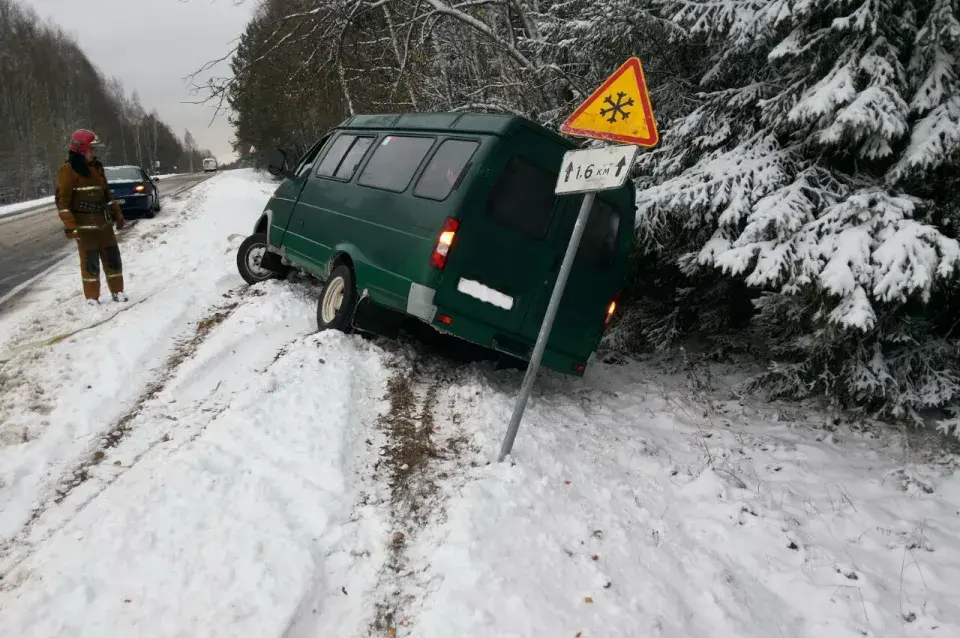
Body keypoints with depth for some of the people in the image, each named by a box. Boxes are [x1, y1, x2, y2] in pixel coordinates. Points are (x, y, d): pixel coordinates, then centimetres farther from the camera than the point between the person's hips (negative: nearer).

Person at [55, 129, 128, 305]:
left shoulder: (97, 167, 12)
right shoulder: (68, 170, -10)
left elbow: (106, 193, 21)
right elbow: (62, 200, -12)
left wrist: (117, 214, 18)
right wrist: (69, 225, -18)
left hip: (104, 222, 7)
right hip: (84, 225, -6)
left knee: (112, 257, 8)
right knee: (90, 261, -2)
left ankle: (117, 291, 19)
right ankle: (92, 297, 8)